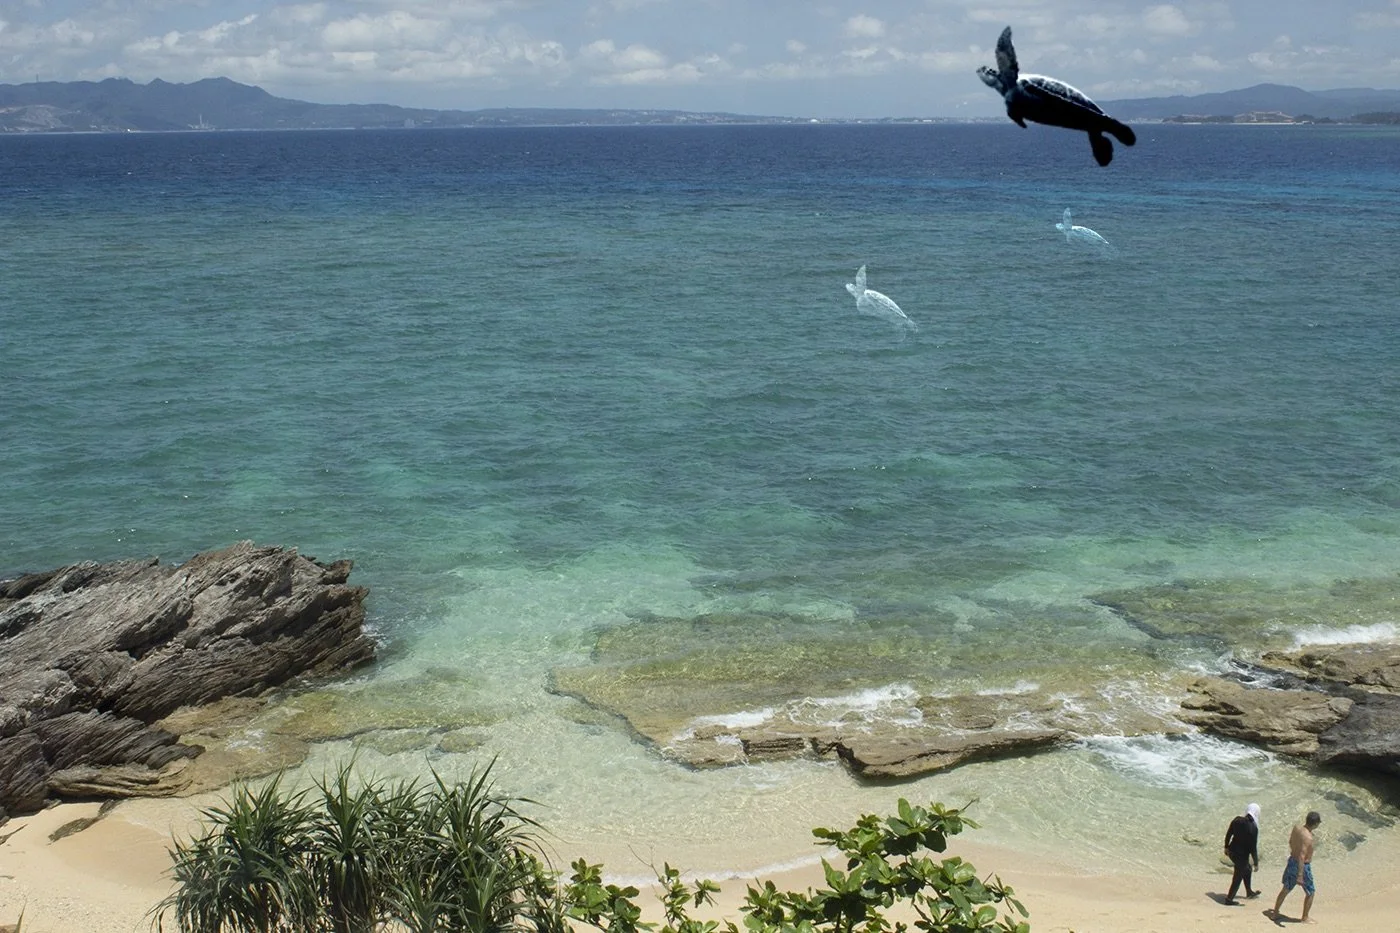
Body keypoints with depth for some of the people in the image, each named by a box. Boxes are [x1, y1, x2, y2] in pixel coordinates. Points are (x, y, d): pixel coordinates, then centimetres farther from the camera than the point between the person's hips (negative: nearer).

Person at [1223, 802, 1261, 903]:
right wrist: (1256, 863, -10)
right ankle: (1229, 899, 24)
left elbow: (1228, 834, 5)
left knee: (1247, 869, 30)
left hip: (1232, 851, 7)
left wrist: (1226, 847, 21)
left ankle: (1249, 892, 47)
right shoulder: (1253, 827, -23)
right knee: (1238, 877, 13)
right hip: (1242, 855, -7)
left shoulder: (1237, 820, -6)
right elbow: (1253, 847, -20)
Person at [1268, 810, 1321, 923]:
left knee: (1286, 889, 22)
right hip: (1303, 866, -8)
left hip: (1292, 861, 8)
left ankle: (1275, 913, 30)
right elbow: (1302, 856, -33)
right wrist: (1300, 875, -34)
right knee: (1310, 892, 14)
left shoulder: (1296, 828, -5)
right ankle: (1305, 918, 23)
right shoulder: (1307, 838, -29)